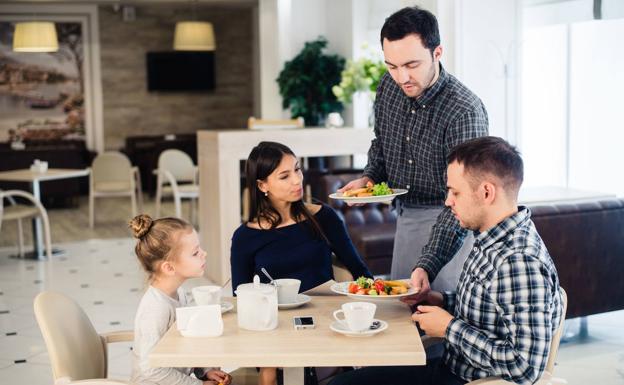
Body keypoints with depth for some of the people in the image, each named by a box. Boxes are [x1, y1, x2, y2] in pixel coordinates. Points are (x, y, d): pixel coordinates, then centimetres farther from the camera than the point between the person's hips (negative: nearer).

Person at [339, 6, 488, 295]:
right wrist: (369, 178, -3)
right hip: (405, 215, 7)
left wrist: (427, 266, -40)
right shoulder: (388, 87, -5)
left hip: (449, 225, -6)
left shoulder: (465, 111, -27)